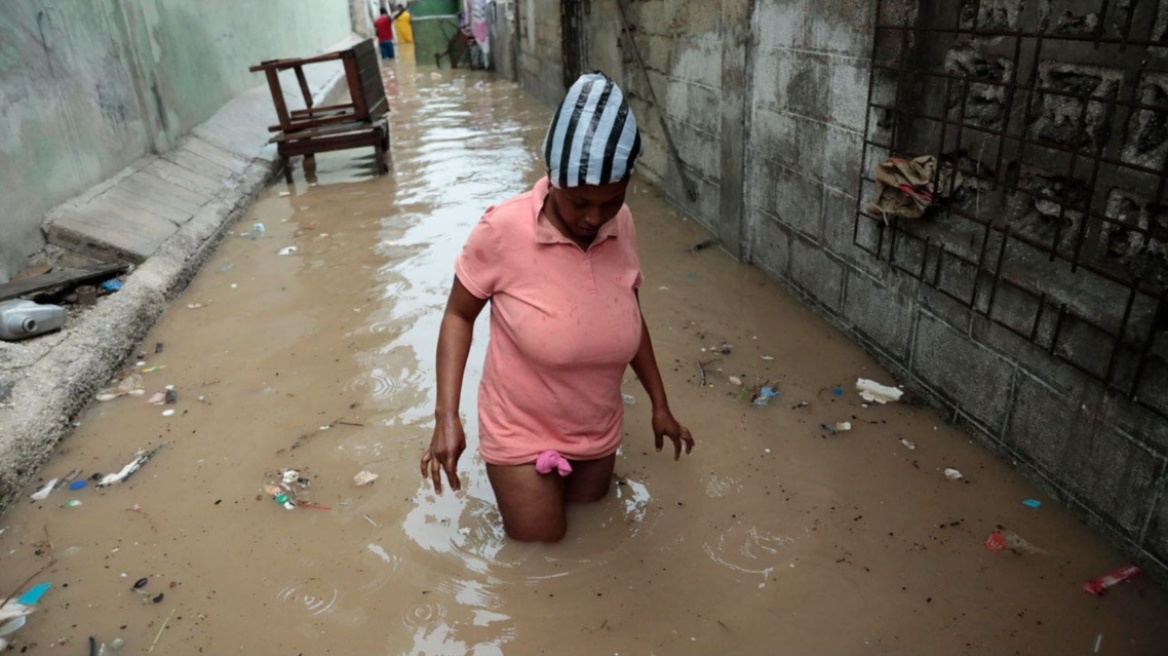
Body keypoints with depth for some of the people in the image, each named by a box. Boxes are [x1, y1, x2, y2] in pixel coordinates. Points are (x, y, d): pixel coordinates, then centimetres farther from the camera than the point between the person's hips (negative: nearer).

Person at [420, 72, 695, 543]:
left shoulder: (621, 225, -12)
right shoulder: (503, 230, -26)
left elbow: (631, 314, 2)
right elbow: (459, 315, -12)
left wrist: (660, 404, 7)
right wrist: (446, 416, -21)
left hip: (597, 431, 4)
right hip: (522, 433, -4)